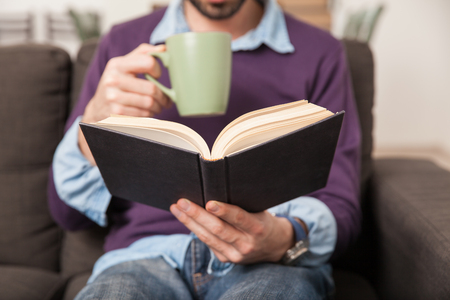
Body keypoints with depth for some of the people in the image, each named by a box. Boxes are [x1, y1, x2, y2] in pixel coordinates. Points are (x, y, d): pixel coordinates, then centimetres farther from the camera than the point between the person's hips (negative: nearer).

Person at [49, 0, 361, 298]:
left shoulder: (320, 53, 12)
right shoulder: (122, 44, 15)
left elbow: (341, 207, 6)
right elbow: (68, 211, 14)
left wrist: (284, 241, -17)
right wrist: (95, 120, -5)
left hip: (270, 265, -1)